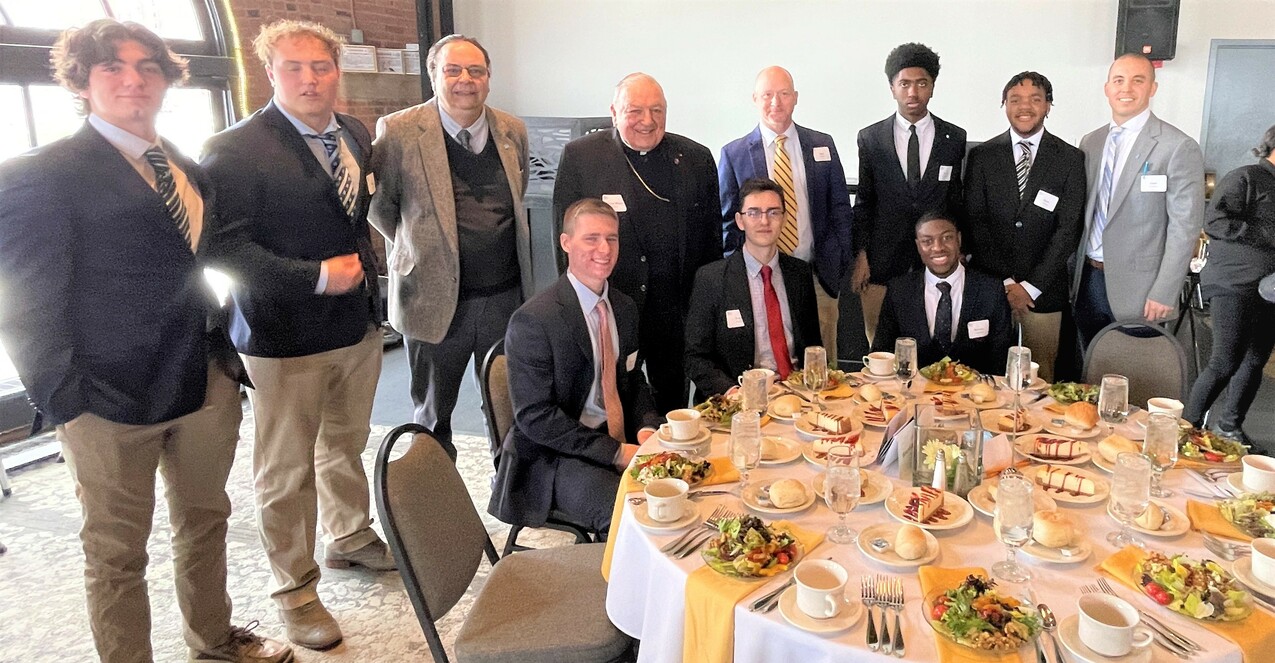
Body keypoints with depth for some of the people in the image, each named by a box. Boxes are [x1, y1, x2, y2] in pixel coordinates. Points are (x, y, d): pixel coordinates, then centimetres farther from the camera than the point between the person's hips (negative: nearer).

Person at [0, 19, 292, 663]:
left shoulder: (190, 172, 12)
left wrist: (227, 357, 8)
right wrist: (67, 404, -13)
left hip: (209, 386, 6)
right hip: (113, 401, -6)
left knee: (205, 523, 20)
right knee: (117, 553, 9)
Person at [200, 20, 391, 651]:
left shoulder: (356, 134, 7)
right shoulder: (234, 148, -14)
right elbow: (226, 245, -19)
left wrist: (364, 269, 7)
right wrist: (316, 277, -23)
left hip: (358, 324, 6)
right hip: (285, 337, -6)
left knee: (347, 444, 22)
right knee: (286, 471, 6)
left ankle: (349, 536, 45)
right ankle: (294, 588, 24)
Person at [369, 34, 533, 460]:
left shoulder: (513, 131, 3)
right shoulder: (398, 132, -9)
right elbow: (377, 205, 1)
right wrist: (417, 245, 4)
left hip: (506, 296, 3)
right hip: (435, 300, -3)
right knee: (433, 417, 13)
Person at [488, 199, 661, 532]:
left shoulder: (625, 308, 7)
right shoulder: (533, 320, -16)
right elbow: (535, 416, -18)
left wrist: (648, 427, -4)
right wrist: (614, 452, -21)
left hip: (621, 440, 7)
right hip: (556, 458, -7)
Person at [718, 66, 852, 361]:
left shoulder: (823, 146, 7)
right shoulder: (734, 153, 1)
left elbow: (840, 209, 10)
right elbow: (728, 220, 5)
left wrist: (839, 263, 3)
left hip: (818, 278, 2)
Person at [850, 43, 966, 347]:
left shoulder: (955, 138, 5)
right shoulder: (870, 138, 4)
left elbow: (959, 200, 10)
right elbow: (863, 201, 6)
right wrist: (861, 256, 0)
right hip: (882, 261, 0)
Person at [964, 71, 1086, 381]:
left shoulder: (1071, 159, 2)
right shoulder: (981, 155, 3)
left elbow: (1068, 228, -3)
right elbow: (975, 221, -1)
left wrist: (1031, 286, -10)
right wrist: (1004, 282, -8)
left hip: (1044, 289, 0)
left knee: (1041, 374, 6)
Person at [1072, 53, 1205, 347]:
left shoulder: (1179, 147, -9)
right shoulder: (1090, 142, 8)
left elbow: (1184, 228, -11)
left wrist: (1164, 293, -15)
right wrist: (1074, 272, 9)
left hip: (1136, 288, -5)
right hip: (1087, 279, 5)